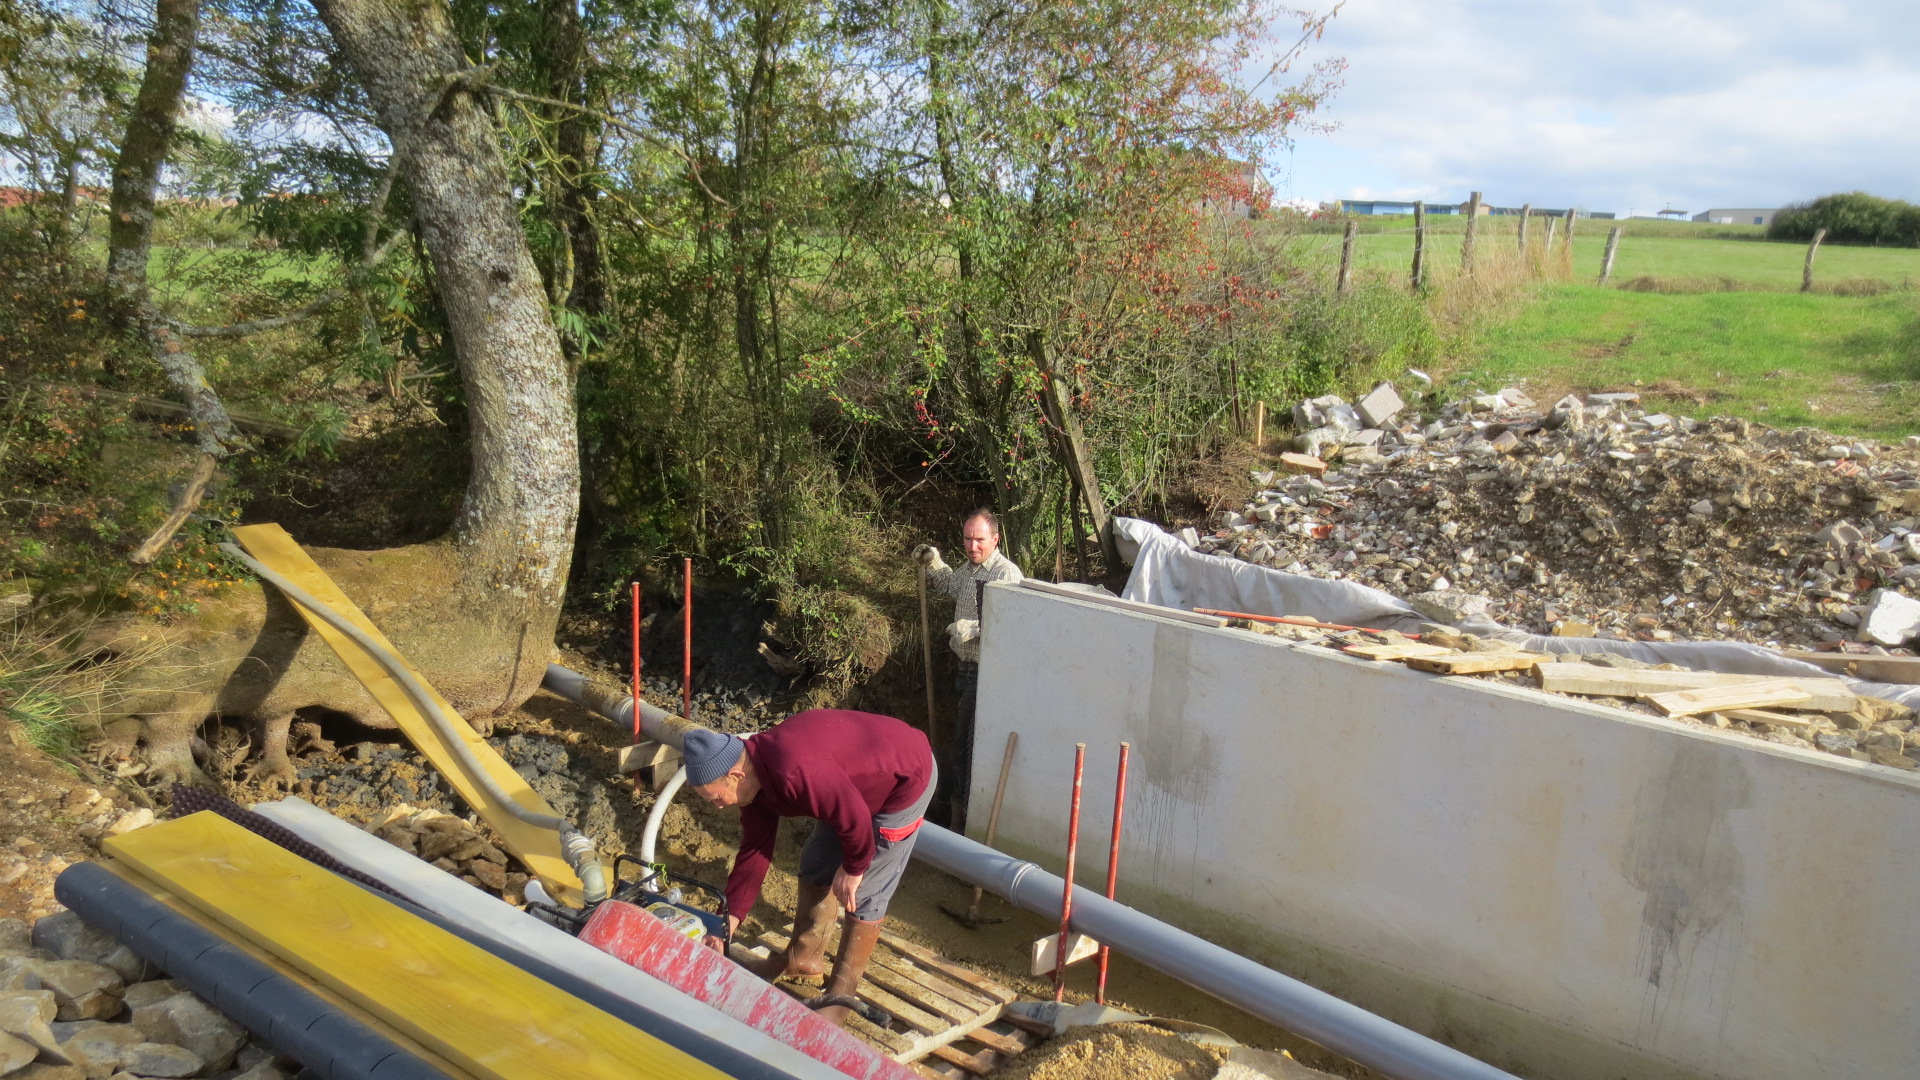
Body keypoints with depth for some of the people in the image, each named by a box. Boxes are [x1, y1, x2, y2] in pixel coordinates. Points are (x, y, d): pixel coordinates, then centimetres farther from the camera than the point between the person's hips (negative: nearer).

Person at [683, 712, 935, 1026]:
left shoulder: (794, 772, -38)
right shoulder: (754, 775, -6)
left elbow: (856, 817, -32)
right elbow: (754, 852, 1)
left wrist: (853, 868, -13)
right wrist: (727, 923, 1)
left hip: (906, 776, -9)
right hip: (858, 778, 9)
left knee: (864, 891, -4)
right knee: (816, 867, 15)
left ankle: (842, 991, 12)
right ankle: (804, 955, 34)